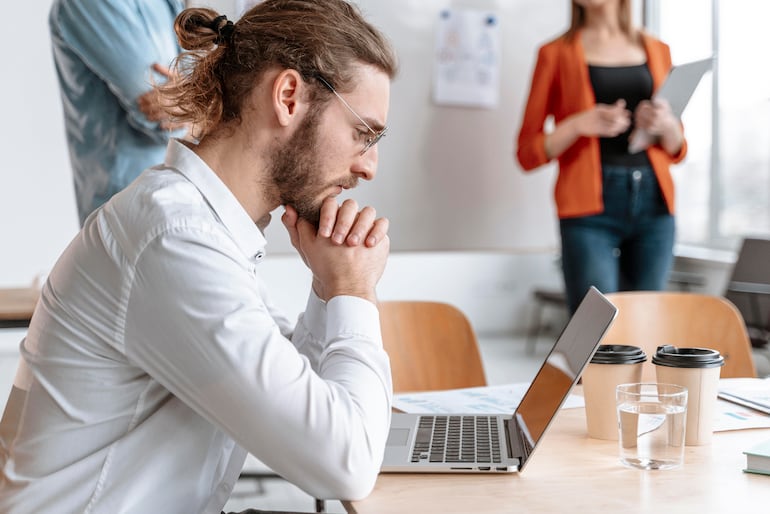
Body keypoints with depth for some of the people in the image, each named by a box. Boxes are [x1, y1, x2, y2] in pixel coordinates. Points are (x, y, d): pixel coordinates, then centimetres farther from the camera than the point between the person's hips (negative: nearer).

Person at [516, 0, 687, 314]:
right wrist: (580, 125, -13)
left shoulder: (656, 50, 16)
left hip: (654, 205, 3)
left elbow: (677, 150, 20)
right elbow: (528, 153, 3)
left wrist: (666, 124, -2)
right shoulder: (556, 53, 8)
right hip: (590, 207, -3)